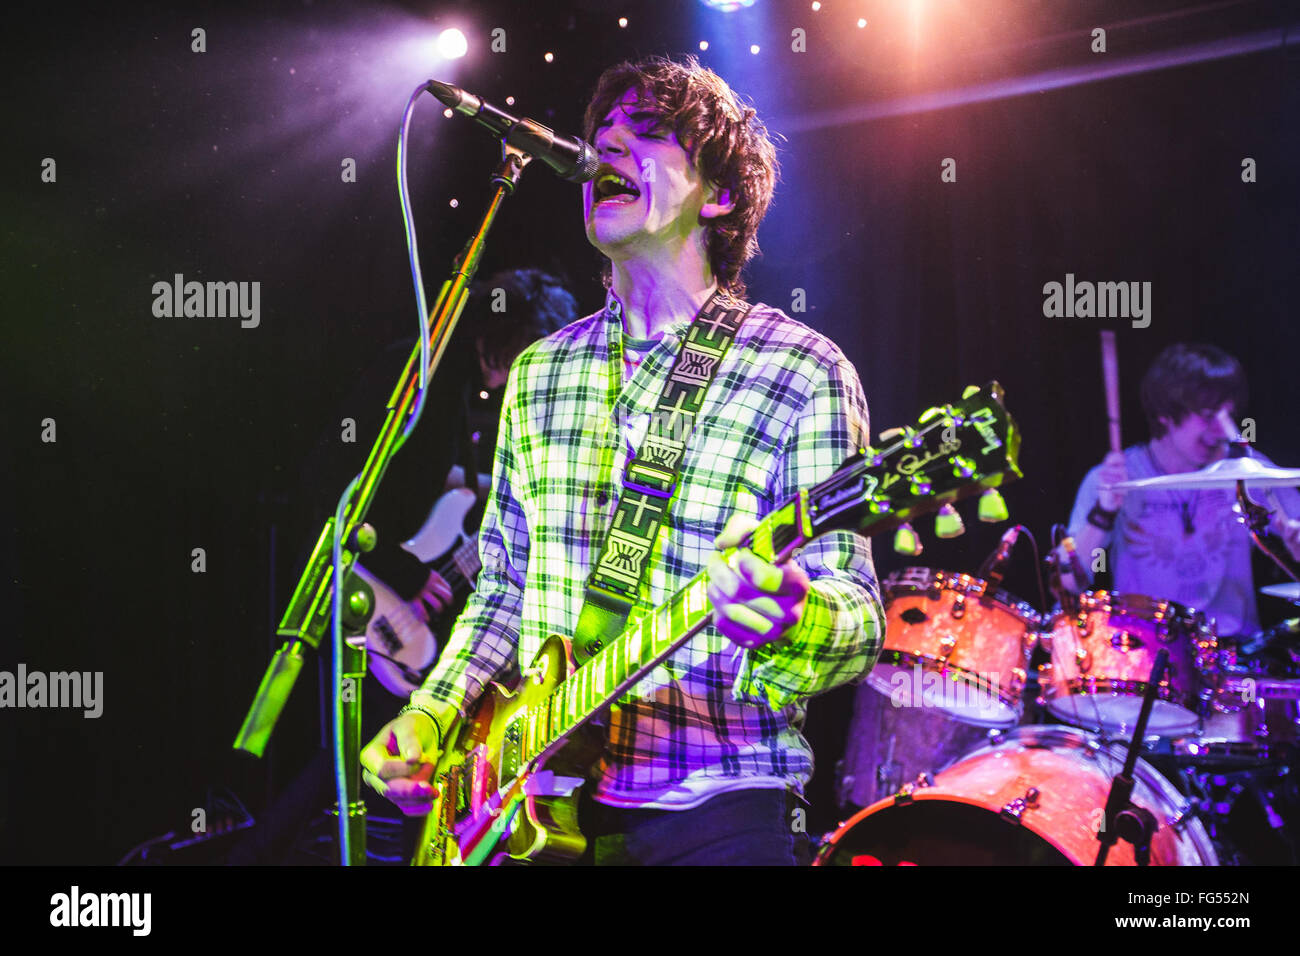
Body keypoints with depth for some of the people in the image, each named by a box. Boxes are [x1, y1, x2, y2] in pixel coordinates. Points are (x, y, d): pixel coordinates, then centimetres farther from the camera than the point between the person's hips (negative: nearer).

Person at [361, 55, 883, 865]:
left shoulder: (805, 375, -7)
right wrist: (430, 716, 2)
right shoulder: (539, 373, 10)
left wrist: (786, 622, -31)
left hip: (713, 818, -4)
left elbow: (860, 622, -10)